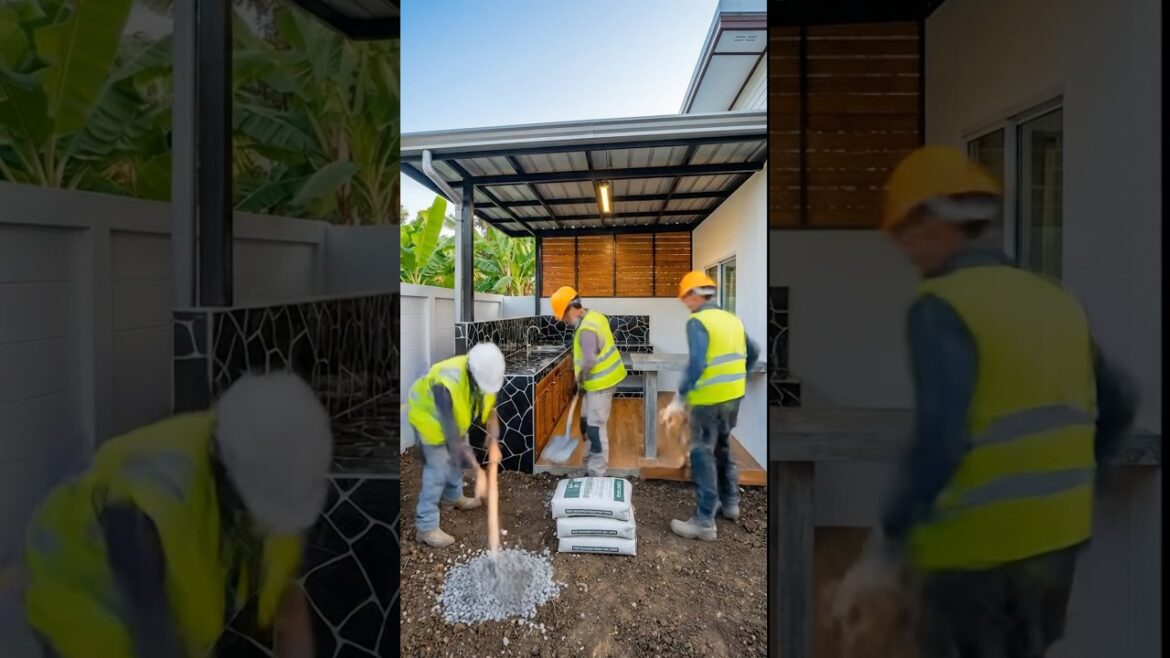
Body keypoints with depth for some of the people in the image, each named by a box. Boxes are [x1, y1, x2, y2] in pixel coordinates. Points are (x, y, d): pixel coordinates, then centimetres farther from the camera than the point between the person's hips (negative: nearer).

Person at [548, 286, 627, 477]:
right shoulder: (594, 317, 7)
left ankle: (596, 474, 4)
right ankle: (592, 464, 31)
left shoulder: (586, 330, -25)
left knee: (596, 427, -4)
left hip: (601, 383, -10)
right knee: (587, 422, 19)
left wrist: (580, 381, -15)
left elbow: (588, 362, -33)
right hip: (600, 380, 10)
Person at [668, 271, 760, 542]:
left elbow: (696, 364, -25)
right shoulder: (732, 319, 9)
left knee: (702, 454, -2)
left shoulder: (698, 322, -15)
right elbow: (753, 353, 18)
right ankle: (730, 504, 34)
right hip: (733, 396, 8)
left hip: (709, 399, -8)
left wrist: (680, 397, -21)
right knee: (723, 448, 23)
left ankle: (704, 522, 1)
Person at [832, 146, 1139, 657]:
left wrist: (887, 546, -21)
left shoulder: (940, 307, -18)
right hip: (1055, 538, 8)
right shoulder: (1056, 301, 6)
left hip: (975, 547, -7)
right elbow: (1118, 405, 15)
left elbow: (940, 439, -28)